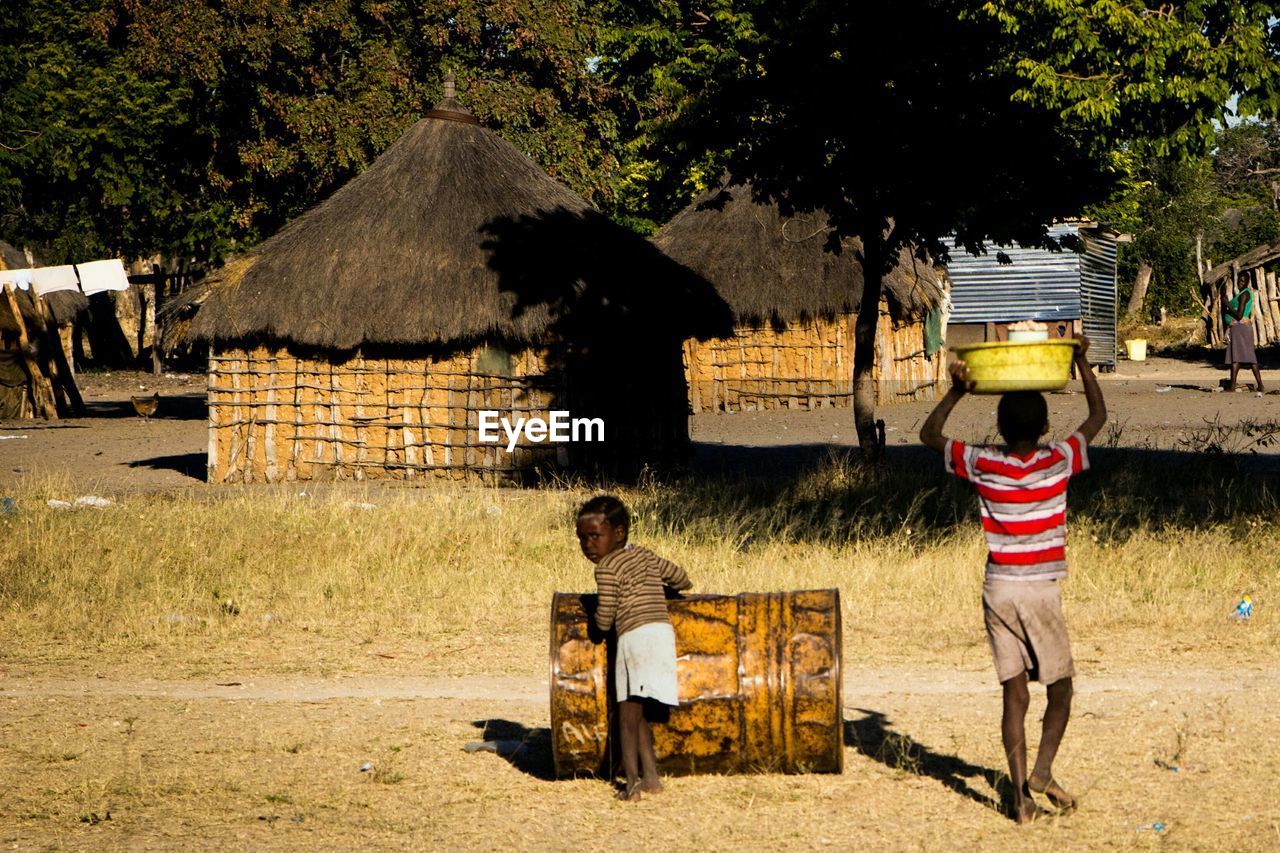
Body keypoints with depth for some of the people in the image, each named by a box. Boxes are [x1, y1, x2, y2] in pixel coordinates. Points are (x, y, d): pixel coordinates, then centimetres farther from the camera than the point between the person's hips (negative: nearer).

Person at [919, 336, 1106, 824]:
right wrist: (1082, 363, 12)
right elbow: (1098, 416, 6)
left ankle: (1021, 794, -1)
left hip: (998, 590, 2)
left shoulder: (983, 466, -4)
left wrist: (956, 392, 9)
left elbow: (929, 435, 11)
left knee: (1014, 695, 4)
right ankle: (1042, 770, -8)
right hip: (1041, 590, -2)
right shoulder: (1058, 463, -7)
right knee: (1060, 688, 12)